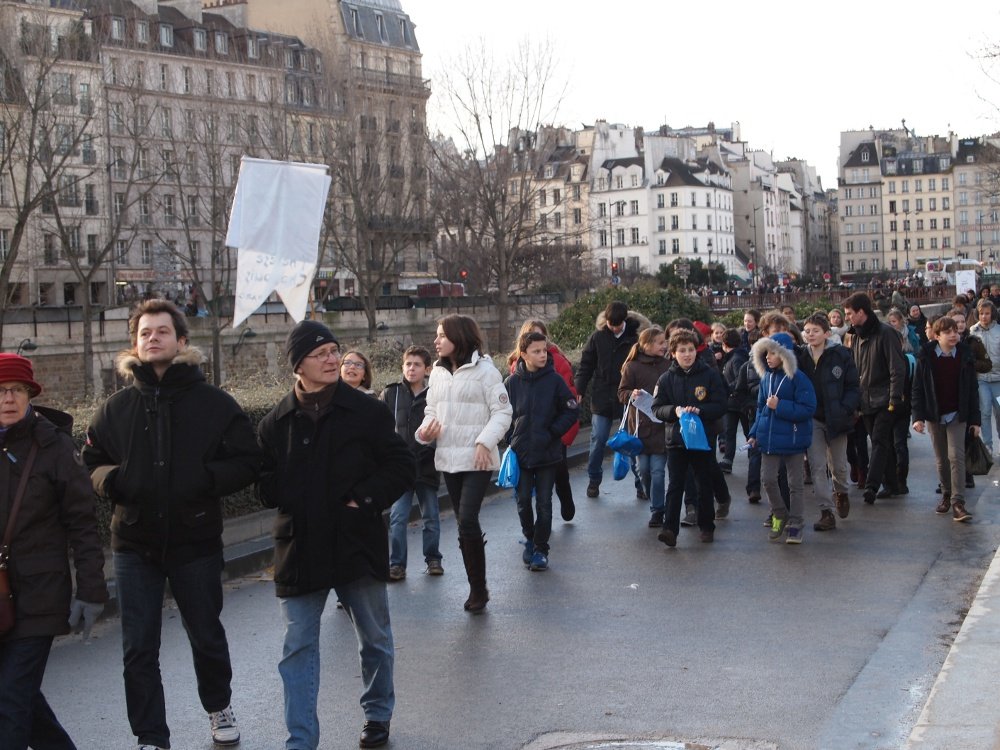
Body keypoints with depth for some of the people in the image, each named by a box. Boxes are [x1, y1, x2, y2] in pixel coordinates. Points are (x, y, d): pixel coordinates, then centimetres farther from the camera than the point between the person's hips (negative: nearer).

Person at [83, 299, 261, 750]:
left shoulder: (214, 403, -3)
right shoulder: (117, 407, 4)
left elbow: (246, 462, -4)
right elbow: (91, 462, 10)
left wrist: (205, 478, -22)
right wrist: (109, 479, -13)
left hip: (196, 542, -1)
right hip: (134, 545, 1)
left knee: (207, 636, 16)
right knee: (139, 650, 3)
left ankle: (219, 707, 42)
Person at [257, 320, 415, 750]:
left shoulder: (368, 412, -4)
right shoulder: (275, 423, 2)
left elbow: (403, 467, -1)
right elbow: (263, 483, 9)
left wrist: (366, 498, -13)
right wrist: (279, 494, -14)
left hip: (358, 545, -1)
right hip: (298, 550, 1)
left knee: (375, 640, 16)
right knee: (298, 649, 2)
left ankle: (378, 715, 38)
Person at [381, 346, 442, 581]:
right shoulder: (390, 394, 0)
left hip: (428, 466, 0)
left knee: (431, 517, 11)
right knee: (398, 518, -1)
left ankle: (433, 559, 26)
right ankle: (397, 564, 6)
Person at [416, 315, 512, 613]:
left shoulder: (484, 369, -7)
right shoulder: (438, 372, 12)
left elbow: (502, 412, -8)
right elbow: (432, 409, 18)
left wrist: (484, 442, -19)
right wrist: (425, 430, -3)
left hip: (477, 458, -6)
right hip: (448, 458, 6)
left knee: (468, 521, -15)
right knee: (464, 523, 11)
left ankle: (478, 589, -2)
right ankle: (477, 588, 20)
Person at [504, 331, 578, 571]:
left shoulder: (554, 380, -6)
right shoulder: (512, 382, -3)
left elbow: (571, 411, -1)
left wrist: (552, 432, -8)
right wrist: (511, 439, 0)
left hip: (547, 454, -1)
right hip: (520, 453, 1)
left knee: (544, 503, 3)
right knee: (523, 501, 5)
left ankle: (541, 549, 13)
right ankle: (530, 538, 28)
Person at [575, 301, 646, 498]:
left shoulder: (635, 336, -6)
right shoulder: (597, 337, -2)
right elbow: (585, 365, 4)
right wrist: (579, 390, -3)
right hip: (602, 397, 1)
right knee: (598, 439, 2)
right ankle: (594, 479, 16)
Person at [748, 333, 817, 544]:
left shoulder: (798, 378, -13)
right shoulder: (766, 378, 5)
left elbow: (808, 409, -17)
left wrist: (779, 406, -22)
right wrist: (755, 433, 5)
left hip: (793, 439, -5)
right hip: (769, 438, 5)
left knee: (795, 483, 5)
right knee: (767, 479, 3)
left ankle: (795, 525, 13)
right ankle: (779, 515, 23)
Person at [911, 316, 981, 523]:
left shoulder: (965, 356, -2)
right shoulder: (926, 356, -4)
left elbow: (972, 388, 2)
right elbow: (918, 387, -3)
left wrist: (974, 419, 0)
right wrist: (918, 416, -10)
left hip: (957, 415, -1)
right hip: (934, 415, 1)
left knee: (956, 455, -12)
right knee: (941, 459, 10)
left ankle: (958, 503, -15)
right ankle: (946, 496, 25)